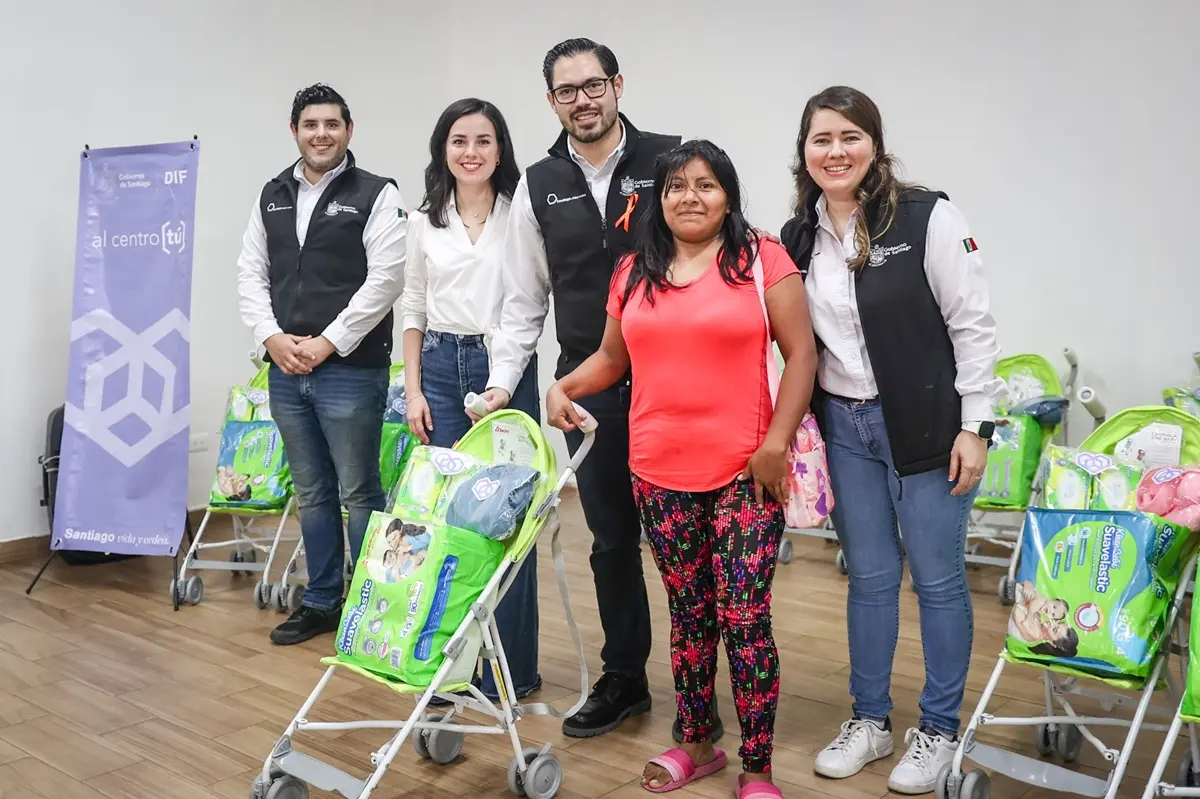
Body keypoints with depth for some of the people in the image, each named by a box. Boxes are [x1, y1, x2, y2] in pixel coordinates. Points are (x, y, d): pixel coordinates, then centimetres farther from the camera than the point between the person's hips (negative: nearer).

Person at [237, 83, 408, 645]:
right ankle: (321, 603, 27)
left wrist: (327, 342, -13)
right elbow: (251, 273, 13)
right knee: (312, 493, 14)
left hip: (351, 370, -6)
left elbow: (385, 279, -12)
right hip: (285, 371, 6)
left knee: (359, 493, 0)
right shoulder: (272, 197, 14)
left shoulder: (376, 195, -4)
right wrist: (271, 337, -3)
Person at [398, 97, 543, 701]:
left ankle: (510, 666, 13)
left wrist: (506, 379, -9)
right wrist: (414, 389, 4)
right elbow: (413, 308, 11)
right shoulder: (424, 220, 9)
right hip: (441, 369, 3)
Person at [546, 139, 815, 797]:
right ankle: (696, 743, 32)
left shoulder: (762, 259, -2)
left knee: (744, 619, -2)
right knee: (688, 613, 15)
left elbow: (801, 354, -5)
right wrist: (564, 386, 0)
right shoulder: (634, 272, 10)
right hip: (659, 473, 4)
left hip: (745, 472, -4)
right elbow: (613, 358, 18)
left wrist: (777, 442, -12)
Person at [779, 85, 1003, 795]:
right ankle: (871, 719, 29)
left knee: (938, 577, 8)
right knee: (869, 575, 14)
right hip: (845, 428, 5)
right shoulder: (799, 237, 5)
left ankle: (939, 729, 25)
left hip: (926, 427, -4)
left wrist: (975, 425, -12)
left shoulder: (926, 217, -11)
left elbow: (974, 325, -10)